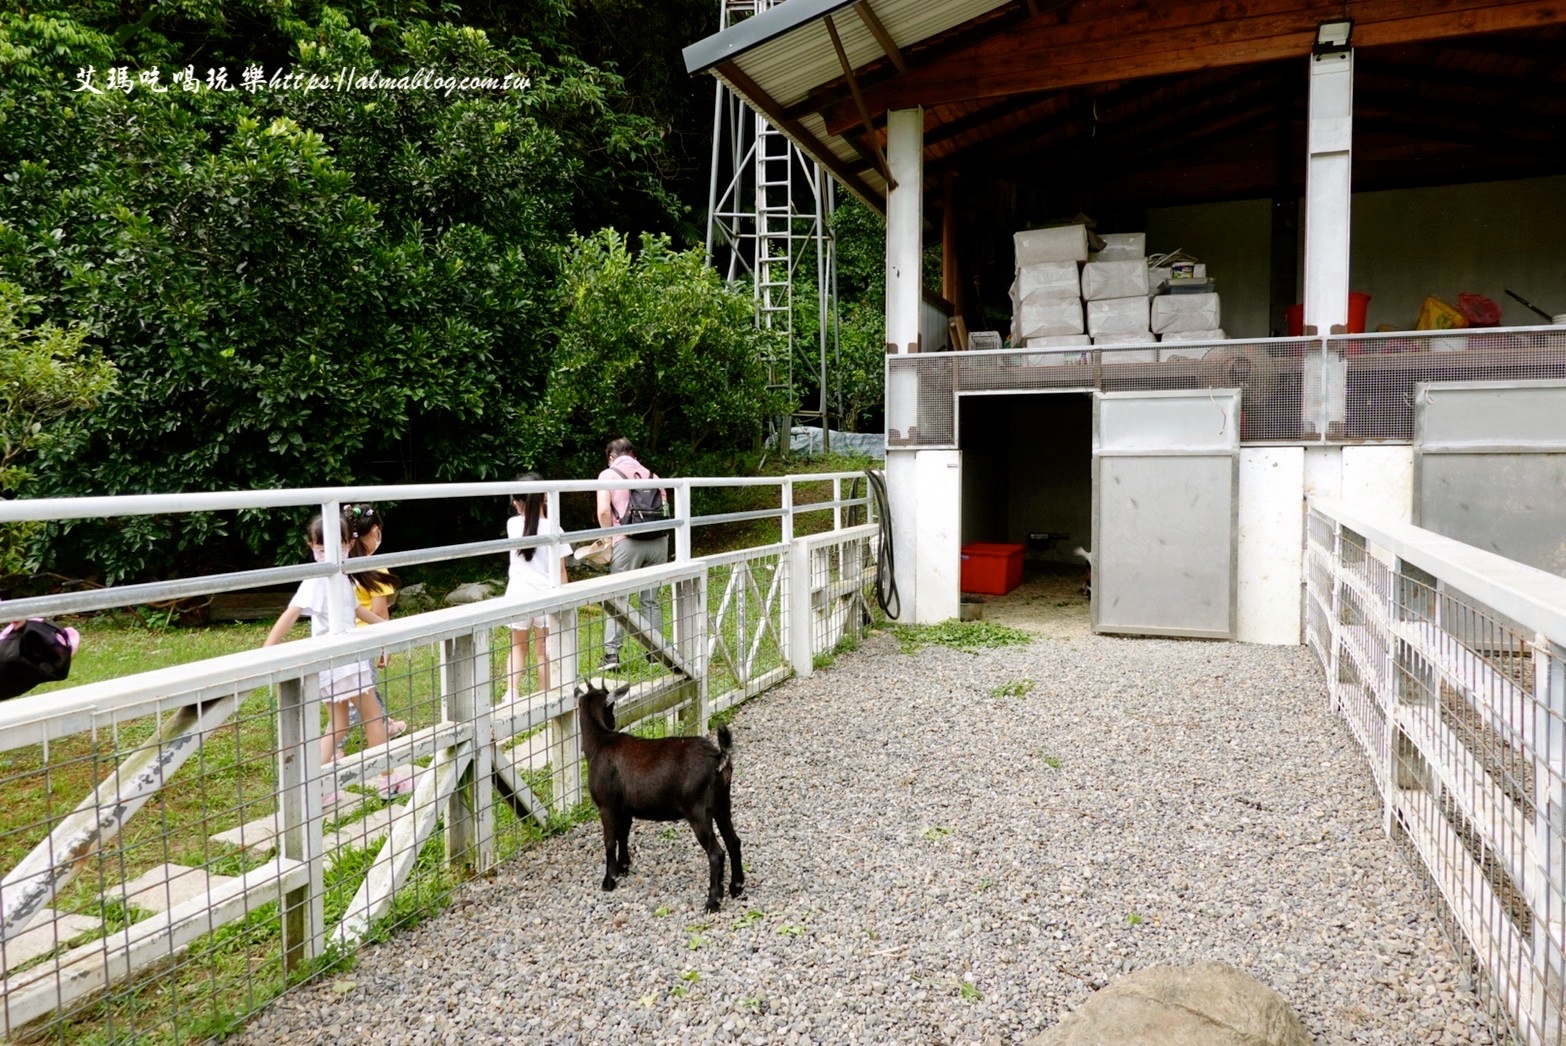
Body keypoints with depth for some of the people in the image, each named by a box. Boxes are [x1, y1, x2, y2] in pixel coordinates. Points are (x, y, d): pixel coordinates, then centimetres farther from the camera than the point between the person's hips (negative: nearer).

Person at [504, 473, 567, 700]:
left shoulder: (513, 525, -4)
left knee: (518, 648, 17)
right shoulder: (552, 527, -8)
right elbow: (560, 569, -5)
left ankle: (511, 693, 5)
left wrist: (523, 509, 10)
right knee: (543, 650, 11)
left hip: (519, 594, 1)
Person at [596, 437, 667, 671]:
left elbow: (603, 511, -8)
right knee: (651, 600, 13)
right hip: (658, 541, 4)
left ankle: (612, 654, 1)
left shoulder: (608, 474, 4)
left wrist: (608, 542, 1)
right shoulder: (651, 475, 16)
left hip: (628, 542, -4)